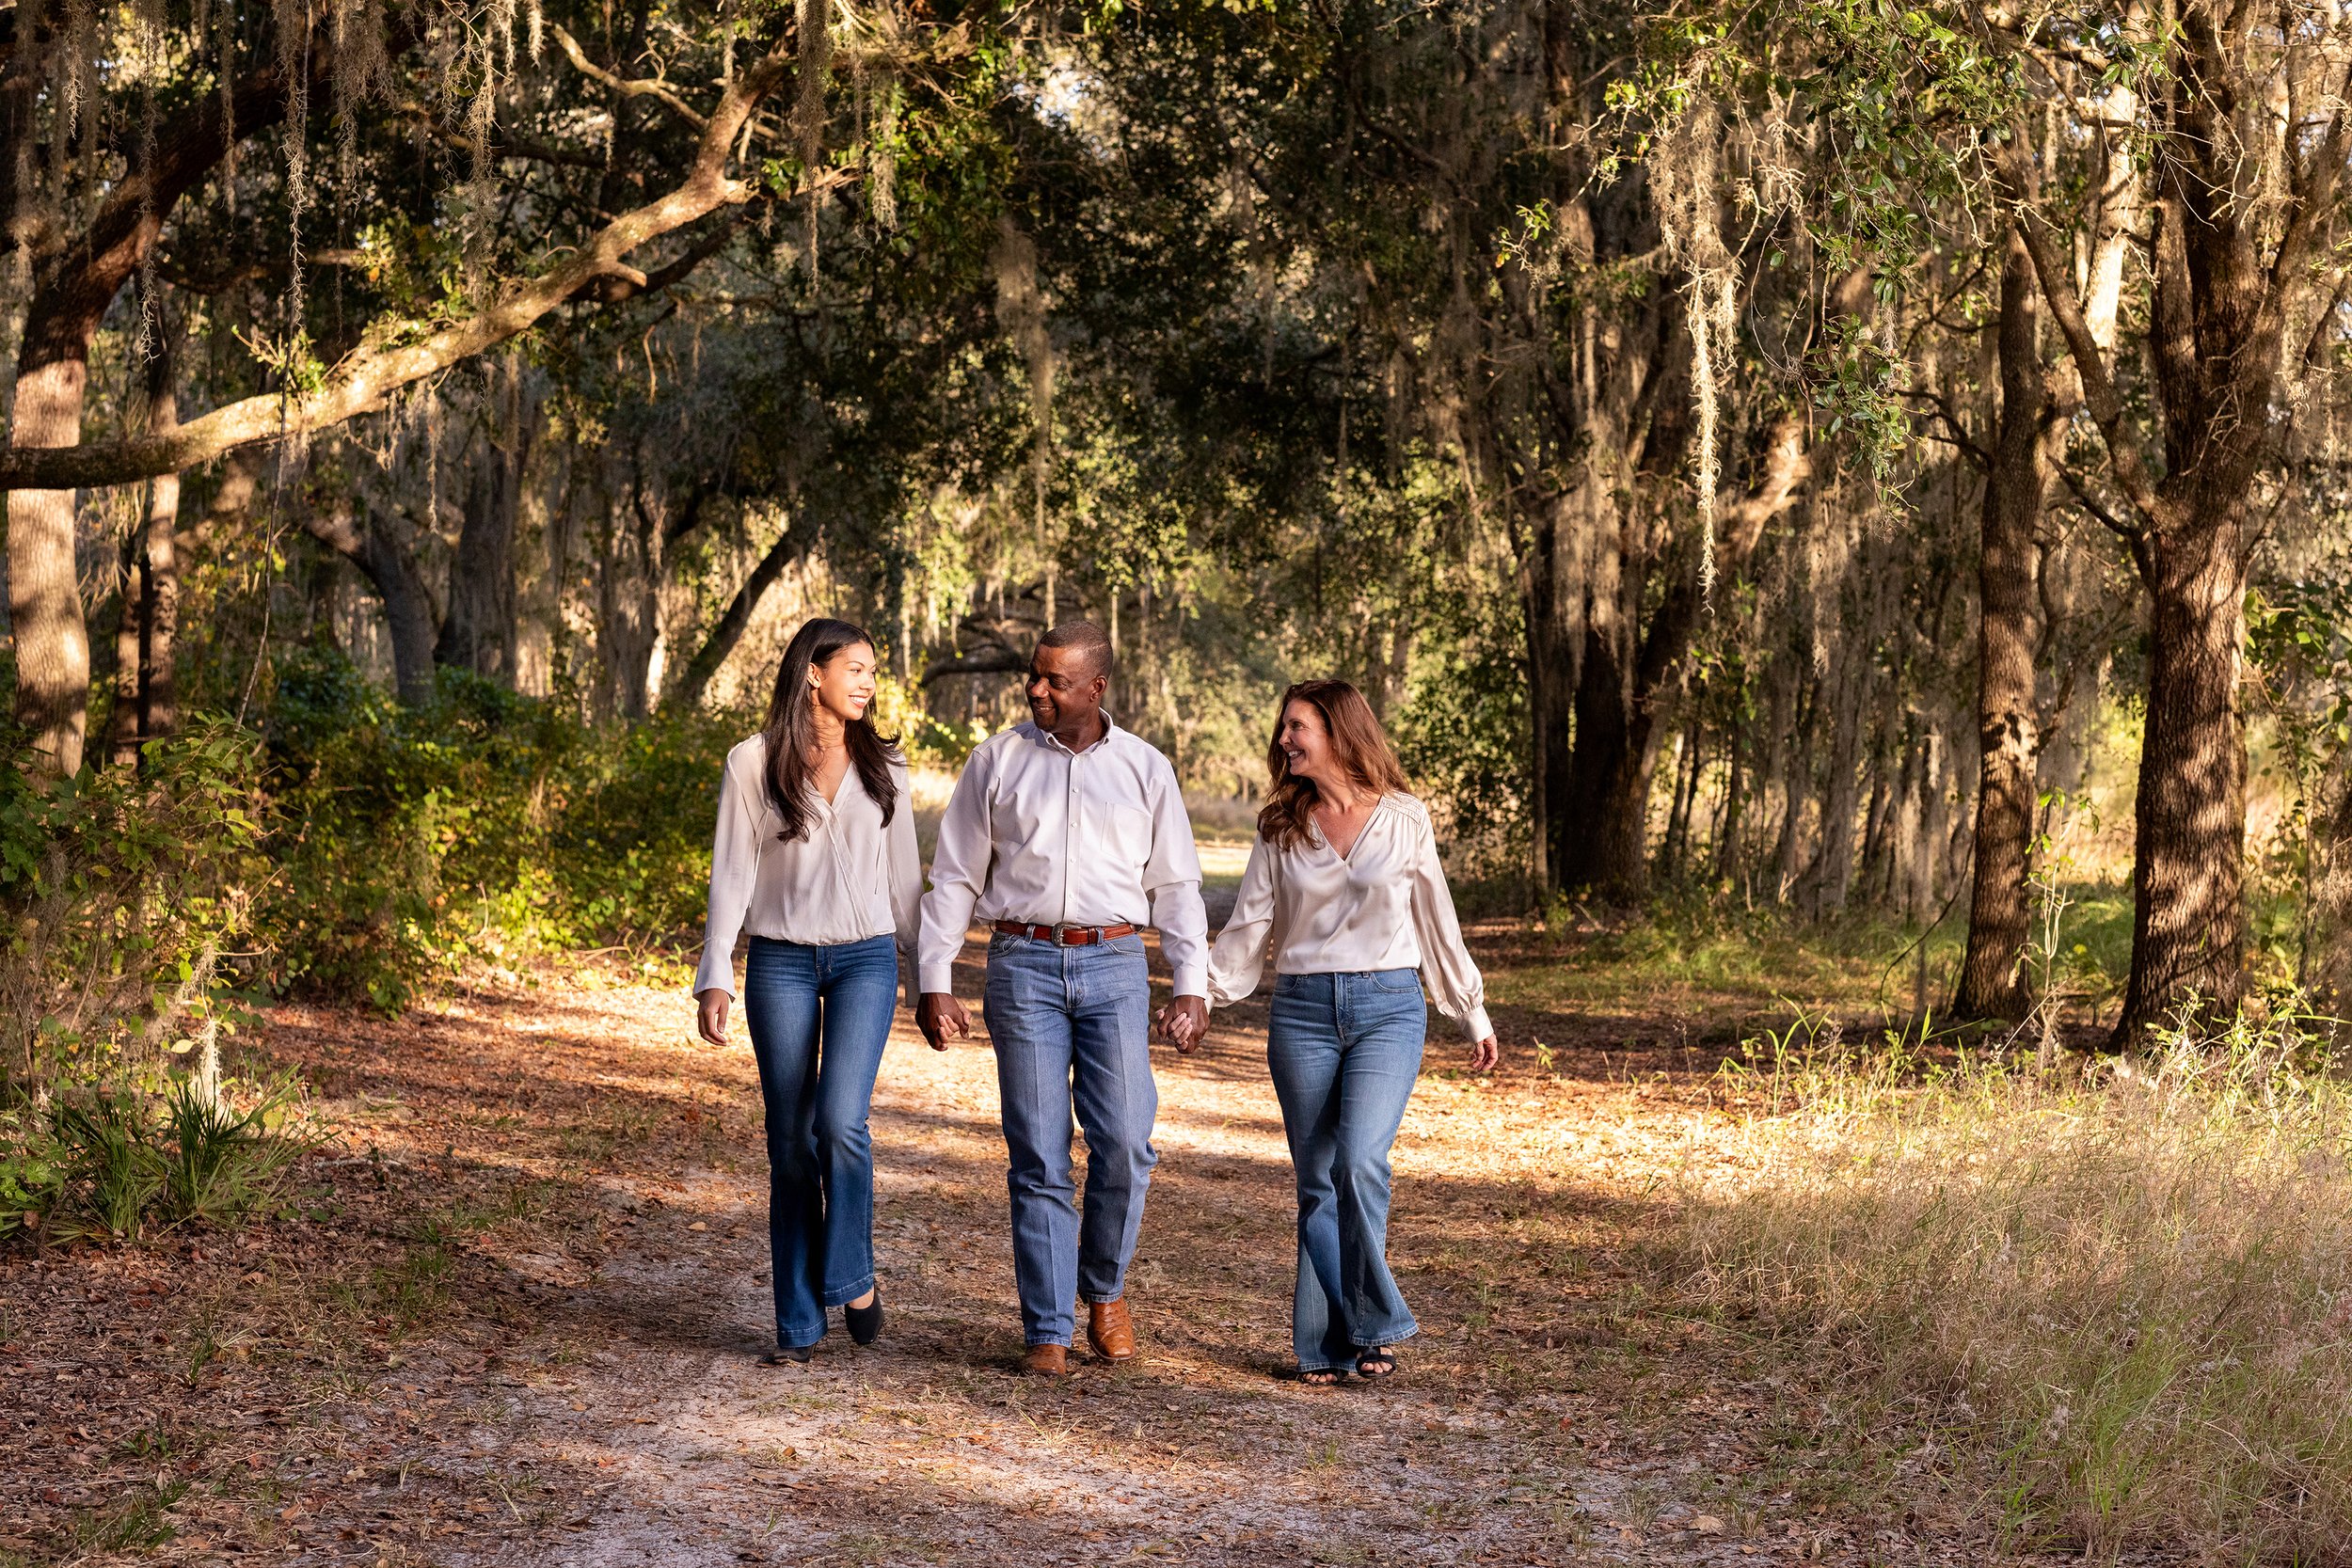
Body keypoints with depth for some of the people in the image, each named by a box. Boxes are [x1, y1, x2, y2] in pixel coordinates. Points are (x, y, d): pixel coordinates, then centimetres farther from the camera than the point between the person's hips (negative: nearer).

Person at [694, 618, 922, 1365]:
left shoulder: (882, 767, 7)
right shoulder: (753, 764, 0)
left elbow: (903, 874, 12)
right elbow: (731, 875, 0)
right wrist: (714, 978, -6)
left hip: (865, 960, 1)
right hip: (781, 963, -1)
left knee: (842, 1120, -18)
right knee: (792, 1141, 2)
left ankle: (851, 1276, 4)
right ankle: (799, 1323, 10)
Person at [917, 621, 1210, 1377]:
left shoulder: (1144, 769, 8)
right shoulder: (998, 761, 6)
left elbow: (1176, 884, 11)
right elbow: (953, 876, 8)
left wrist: (1193, 986, 2)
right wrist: (934, 982, 1)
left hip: (1114, 966, 0)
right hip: (1024, 966, 0)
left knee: (1125, 1143, -7)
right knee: (1038, 1158, -2)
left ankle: (1104, 1287, 19)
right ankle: (1048, 1331, 5)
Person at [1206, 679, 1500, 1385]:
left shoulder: (1403, 819, 2)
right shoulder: (1281, 828, 7)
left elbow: (1436, 921, 10)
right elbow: (1248, 925, 10)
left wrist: (1474, 1015, 15)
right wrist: (1200, 997, 0)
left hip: (1388, 1008, -2)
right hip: (1303, 1010, 2)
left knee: (1359, 1161, -20)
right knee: (1317, 1181, 2)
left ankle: (1371, 1324, -8)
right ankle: (1325, 1345, 8)